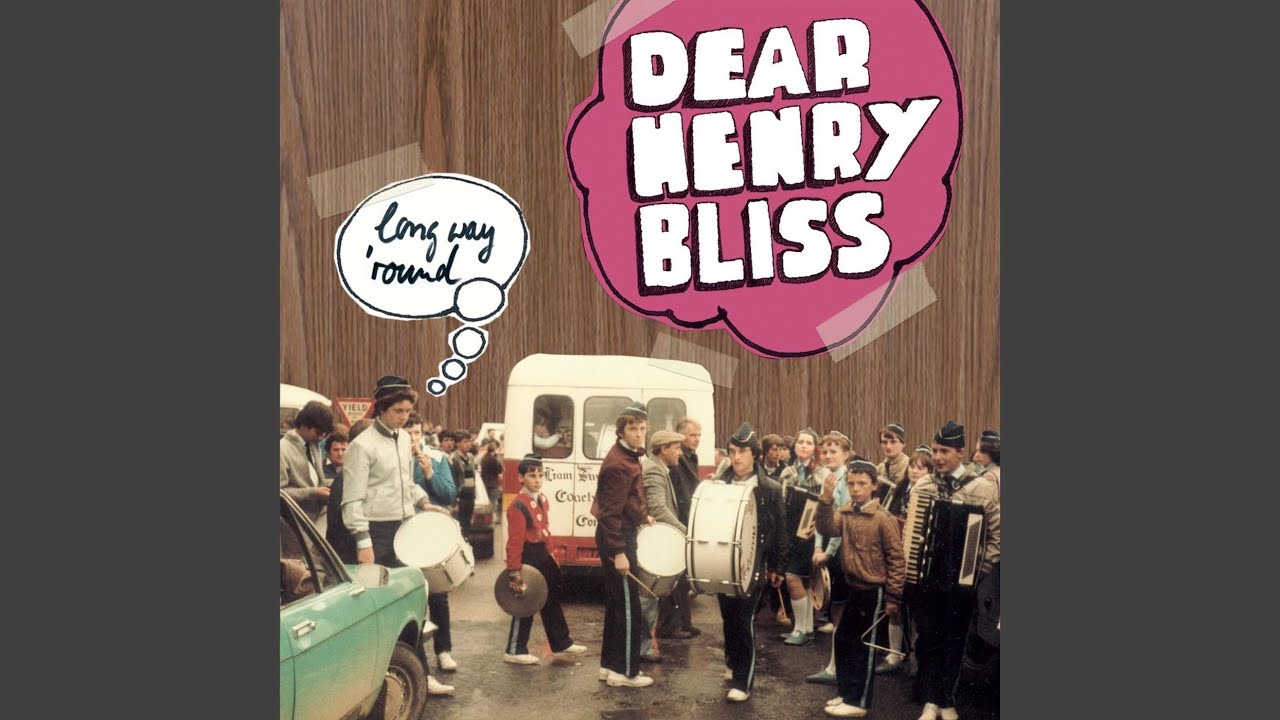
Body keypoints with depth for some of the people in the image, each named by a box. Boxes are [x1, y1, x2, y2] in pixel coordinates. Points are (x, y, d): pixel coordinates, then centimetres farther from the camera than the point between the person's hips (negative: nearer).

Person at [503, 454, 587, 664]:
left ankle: (561, 643, 29)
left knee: (552, 600, 17)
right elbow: (515, 542, -22)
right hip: (527, 557, -9)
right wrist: (514, 572, -23)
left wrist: (550, 555, 19)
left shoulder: (542, 500, 9)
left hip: (542, 554, 9)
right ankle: (514, 651, 10)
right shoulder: (518, 506, -20)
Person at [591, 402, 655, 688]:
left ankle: (610, 665, 26)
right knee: (629, 607, -3)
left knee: (617, 603, 17)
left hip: (622, 534, 11)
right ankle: (625, 672, 6)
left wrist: (643, 516, 25)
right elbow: (610, 512, -24)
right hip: (617, 538, -11)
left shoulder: (628, 456, 10)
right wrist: (619, 552, -25)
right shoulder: (619, 464, -21)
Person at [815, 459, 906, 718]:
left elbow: (897, 559, -11)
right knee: (843, 639, 14)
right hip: (853, 588, 7)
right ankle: (847, 692, 29)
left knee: (865, 646, 2)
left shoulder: (883, 519, -14)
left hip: (874, 591, -7)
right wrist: (826, 498, -30)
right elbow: (827, 527, -16)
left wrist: (893, 597, -11)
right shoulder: (845, 512, 3)